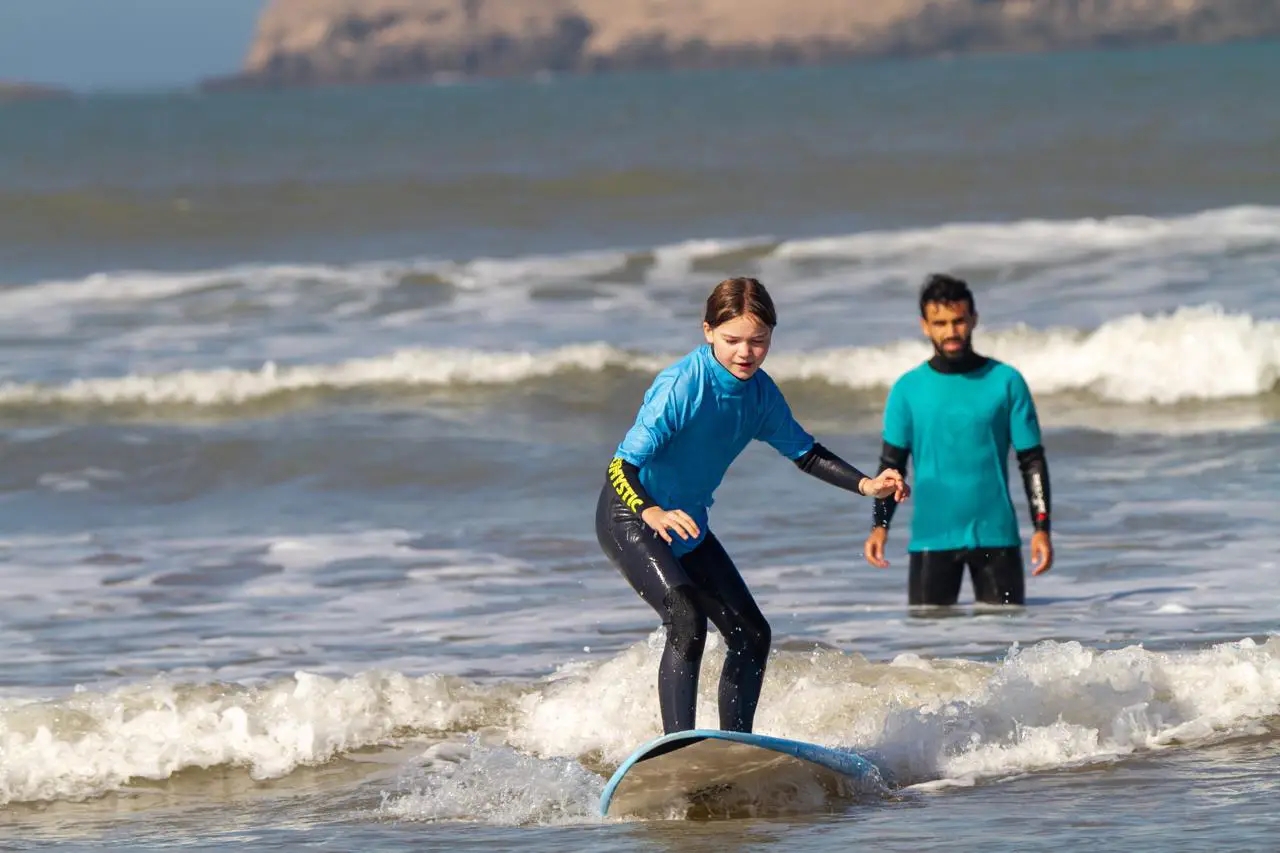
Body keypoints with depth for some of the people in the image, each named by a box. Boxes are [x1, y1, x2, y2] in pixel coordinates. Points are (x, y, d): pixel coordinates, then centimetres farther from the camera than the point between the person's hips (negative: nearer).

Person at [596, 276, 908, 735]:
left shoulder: (760, 393, -4)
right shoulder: (680, 386, -26)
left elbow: (804, 452, 13)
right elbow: (622, 466, -31)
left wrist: (866, 485, 0)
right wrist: (653, 514, -50)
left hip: (686, 526, 8)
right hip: (631, 517, -8)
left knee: (751, 636, 8)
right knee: (687, 622, -28)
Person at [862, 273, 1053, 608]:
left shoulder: (1006, 382, 3)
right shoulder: (908, 389, 4)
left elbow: (1032, 461, 4)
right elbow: (892, 465, 6)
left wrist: (1042, 528, -3)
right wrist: (879, 526, -7)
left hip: (995, 535, 0)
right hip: (931, 539, 0)